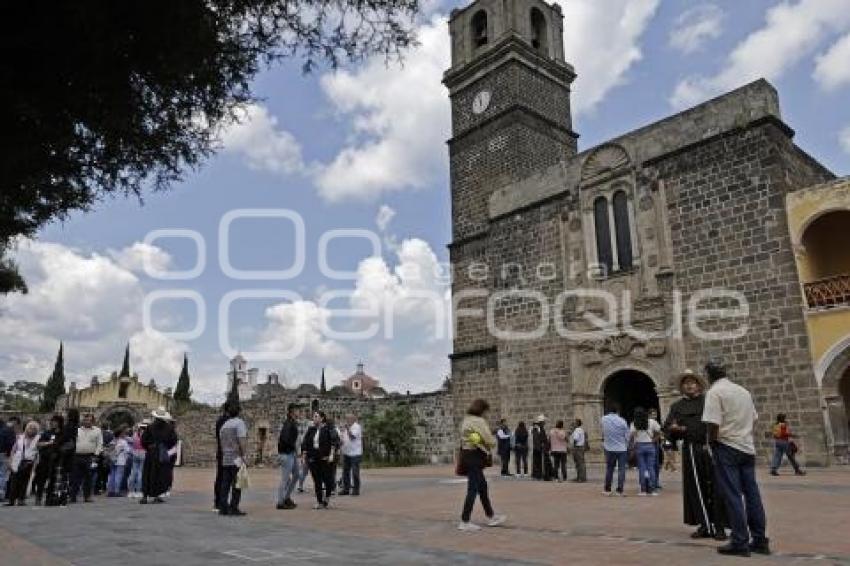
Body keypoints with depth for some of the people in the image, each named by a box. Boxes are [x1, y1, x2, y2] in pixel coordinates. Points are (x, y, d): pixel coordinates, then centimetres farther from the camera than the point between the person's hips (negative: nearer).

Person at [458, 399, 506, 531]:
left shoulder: (465, 420, 12)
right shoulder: (479, 421, -16)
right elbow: (489, 440, -20)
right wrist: (493, 443, 3)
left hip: (467, 455, 10)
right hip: (475, 457, -10)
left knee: (483, 486, 18)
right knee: (473, 489, -3)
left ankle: (491, 517, 28)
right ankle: (465, 522, 2)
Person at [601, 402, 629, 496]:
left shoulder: (604, 419, -5)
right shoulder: (622, 421, -10)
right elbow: (627, 436, -2)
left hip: (609, 448, 2)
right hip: (622, 448, -2)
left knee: (609, 469, 12)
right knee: (621, 469, 2)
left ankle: (607, 490, 16)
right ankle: (620, 490, -2)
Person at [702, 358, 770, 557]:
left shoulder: (715, 391, -11)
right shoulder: (743, 391, 13)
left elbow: (713, 424, -18)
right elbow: (754, 419, 15)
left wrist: (711, 442, -2)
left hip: (726, 447, -7)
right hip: (747, 447, 7)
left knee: (732, 495, -2)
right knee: (752, 493, 11)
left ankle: (740, 542, 0)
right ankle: (760, 540, 16)